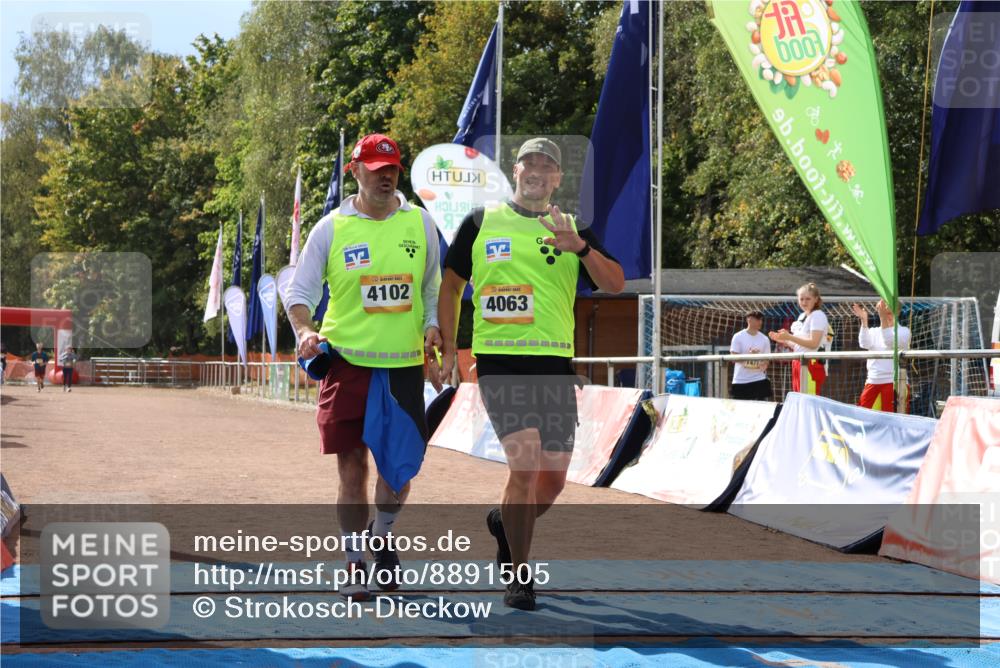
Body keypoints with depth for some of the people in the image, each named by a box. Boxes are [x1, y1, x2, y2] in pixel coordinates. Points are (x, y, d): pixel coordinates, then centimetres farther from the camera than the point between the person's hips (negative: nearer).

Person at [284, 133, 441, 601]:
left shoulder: (419, 222, 7)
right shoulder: (331, 228, 0)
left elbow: (432, 284, 17)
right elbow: (299, 291, 1)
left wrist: (431, 325, 0)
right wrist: (305, 331, -17)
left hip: (404, 363, 2)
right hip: (348, 361, -2)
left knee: (403, 464, 3)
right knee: (352, 466, -1)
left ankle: (381, 538, 32)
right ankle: (355, 564, 12)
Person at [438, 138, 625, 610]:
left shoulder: (573, 231, 11)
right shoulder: (481, 222, 7)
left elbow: (615, 285, -1)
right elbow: (451, 283, 13)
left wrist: (581, 247, -18)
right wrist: (448, 348, 5)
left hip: (554, 363, 3)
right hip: (498, 361, -3)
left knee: (553, 479, 7)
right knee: (525, 463, -17)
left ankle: (506, 523, 39)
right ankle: (517, 575, -4)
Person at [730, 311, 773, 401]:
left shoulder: (764, 339, 6)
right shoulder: (738, 337, -3)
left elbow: (767, 358, 7)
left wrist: (764, 365, -16)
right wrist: (748, 355, -23)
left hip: (759, 380, 2)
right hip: (741, 381, -2)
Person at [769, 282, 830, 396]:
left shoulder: (818, 316, -8)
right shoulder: (801, 316, 19)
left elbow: (813, 343, -19)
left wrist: (789, 337, -19)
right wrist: (782, 340, 8)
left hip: (811, 365, -9)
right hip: (798, 364, 9)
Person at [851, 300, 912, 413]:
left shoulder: (903, 331, 1)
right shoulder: (873, 331, 13)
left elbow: (890, 342, -19)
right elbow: (864, 344, -9)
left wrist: (883, 318, -28)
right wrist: (864, 320, -18)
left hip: (894, 382, -4)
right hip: (872, 382, 4)